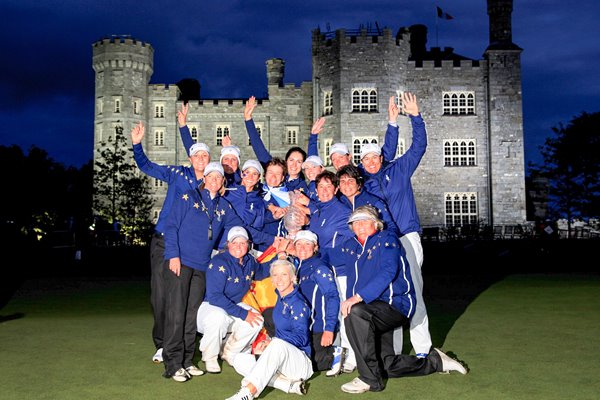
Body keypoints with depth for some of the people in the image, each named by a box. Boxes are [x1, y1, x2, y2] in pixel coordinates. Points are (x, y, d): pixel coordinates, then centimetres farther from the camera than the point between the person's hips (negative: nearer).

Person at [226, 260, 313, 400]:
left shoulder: (298, 303, -12)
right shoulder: (281, 297, 10)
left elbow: (301, 338, -23)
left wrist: (271, 342, -32)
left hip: (301, 362, -8)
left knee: (278, 344, -40)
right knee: (241, 360, -13)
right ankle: (290, 385, -22)